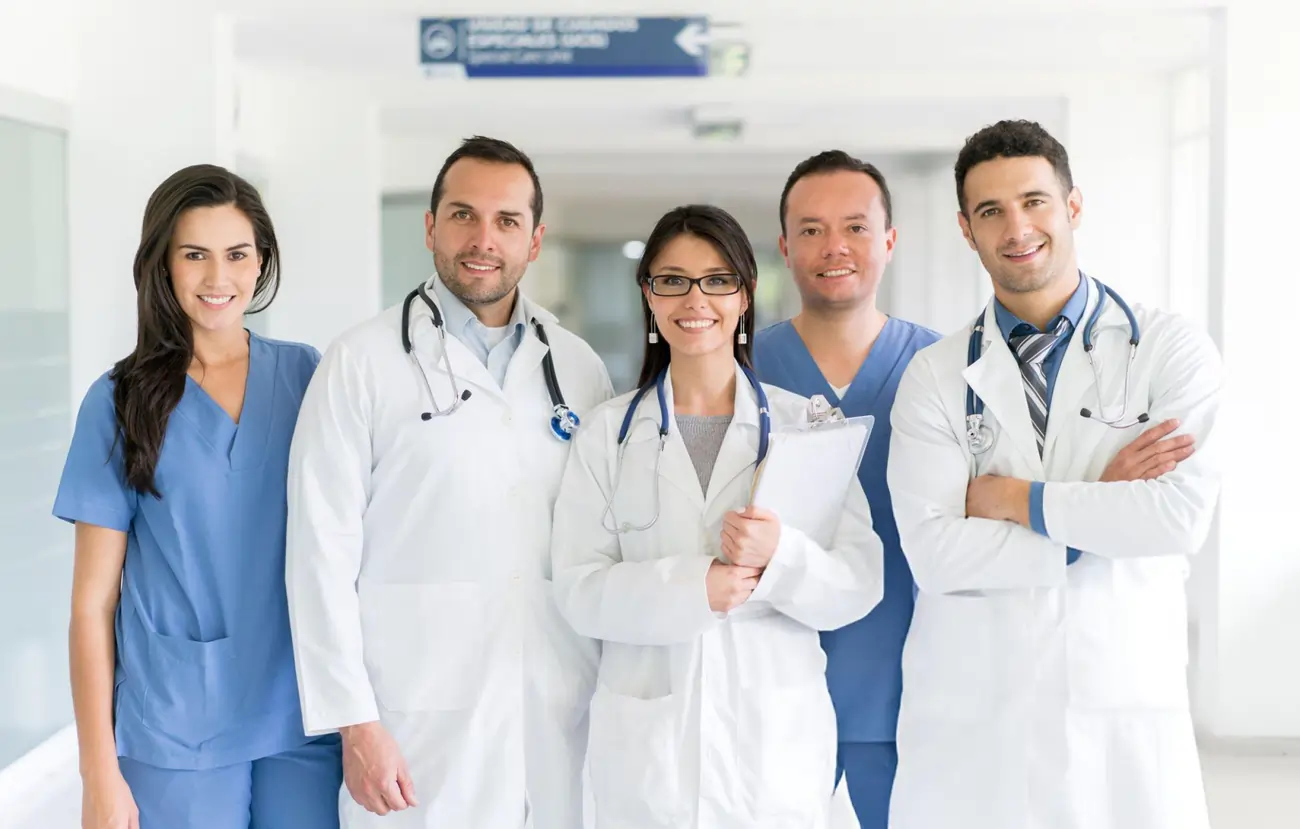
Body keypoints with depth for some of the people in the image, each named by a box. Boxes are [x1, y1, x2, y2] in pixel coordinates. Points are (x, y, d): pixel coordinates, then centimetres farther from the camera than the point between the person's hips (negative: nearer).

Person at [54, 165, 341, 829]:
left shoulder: (306, 376, 3)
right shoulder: (122, 401, -1)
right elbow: (94, 600, -1)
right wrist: (99, 771, -5)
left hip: (303, 721, 2)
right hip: (175, 731, -2)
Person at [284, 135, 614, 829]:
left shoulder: (580, 368, 9)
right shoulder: (362, 363, -2)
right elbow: (323, 553, -6)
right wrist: (354, 722, -10)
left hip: (564, 719, 4)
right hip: (421, 722, -3)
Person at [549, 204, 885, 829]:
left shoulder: (804, 423, 3)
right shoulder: (609, 432, 4)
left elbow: (860, 583, -4)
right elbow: (578, 590, -4)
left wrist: (782, 556, -23)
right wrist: (691, 586, -19)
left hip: (777, 737, 0)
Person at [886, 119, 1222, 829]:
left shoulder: (1173, 350, 1)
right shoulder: (934, 377, 3)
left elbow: (1182, 518, -12)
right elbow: (935, 554, -8)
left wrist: (1013, 497, -7)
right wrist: (1099, 506, -9)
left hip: (1127, 712, -1)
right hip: (969, 716, 1)